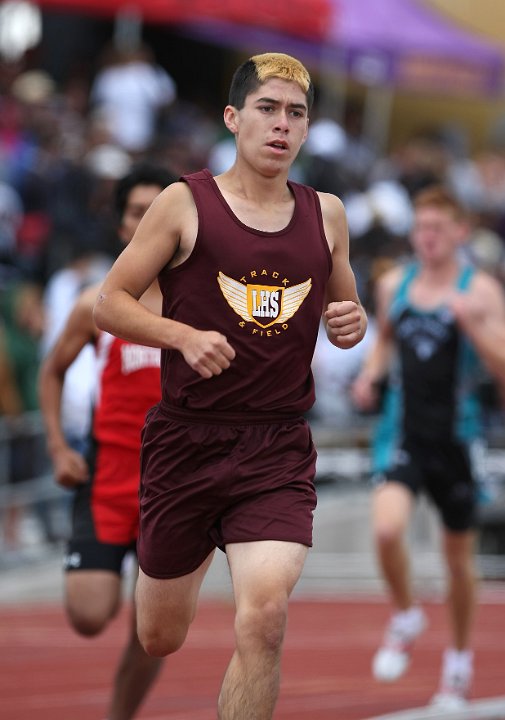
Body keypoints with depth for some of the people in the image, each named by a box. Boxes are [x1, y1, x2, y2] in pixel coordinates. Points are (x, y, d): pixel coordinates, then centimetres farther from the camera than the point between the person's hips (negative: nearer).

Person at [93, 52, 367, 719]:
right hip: (186, 441, -1)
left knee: (265, 616, -21)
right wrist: (184, 335, -18)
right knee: (159, 638, 12)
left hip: (279, 449, 1)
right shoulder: (185, 203, -4)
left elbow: (346, 311, 21)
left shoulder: (326, 214, 7)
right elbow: (109, 303, -2)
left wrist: (352, 324, -3)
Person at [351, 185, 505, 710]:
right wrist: (370, 374, 4)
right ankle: (404, 618, 5)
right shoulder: (393, 285, 6)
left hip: (456, 436, -2)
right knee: (387, 528, -24)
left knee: (459, 557, 10)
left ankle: (459, 658, 33)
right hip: (404, 431, 2)